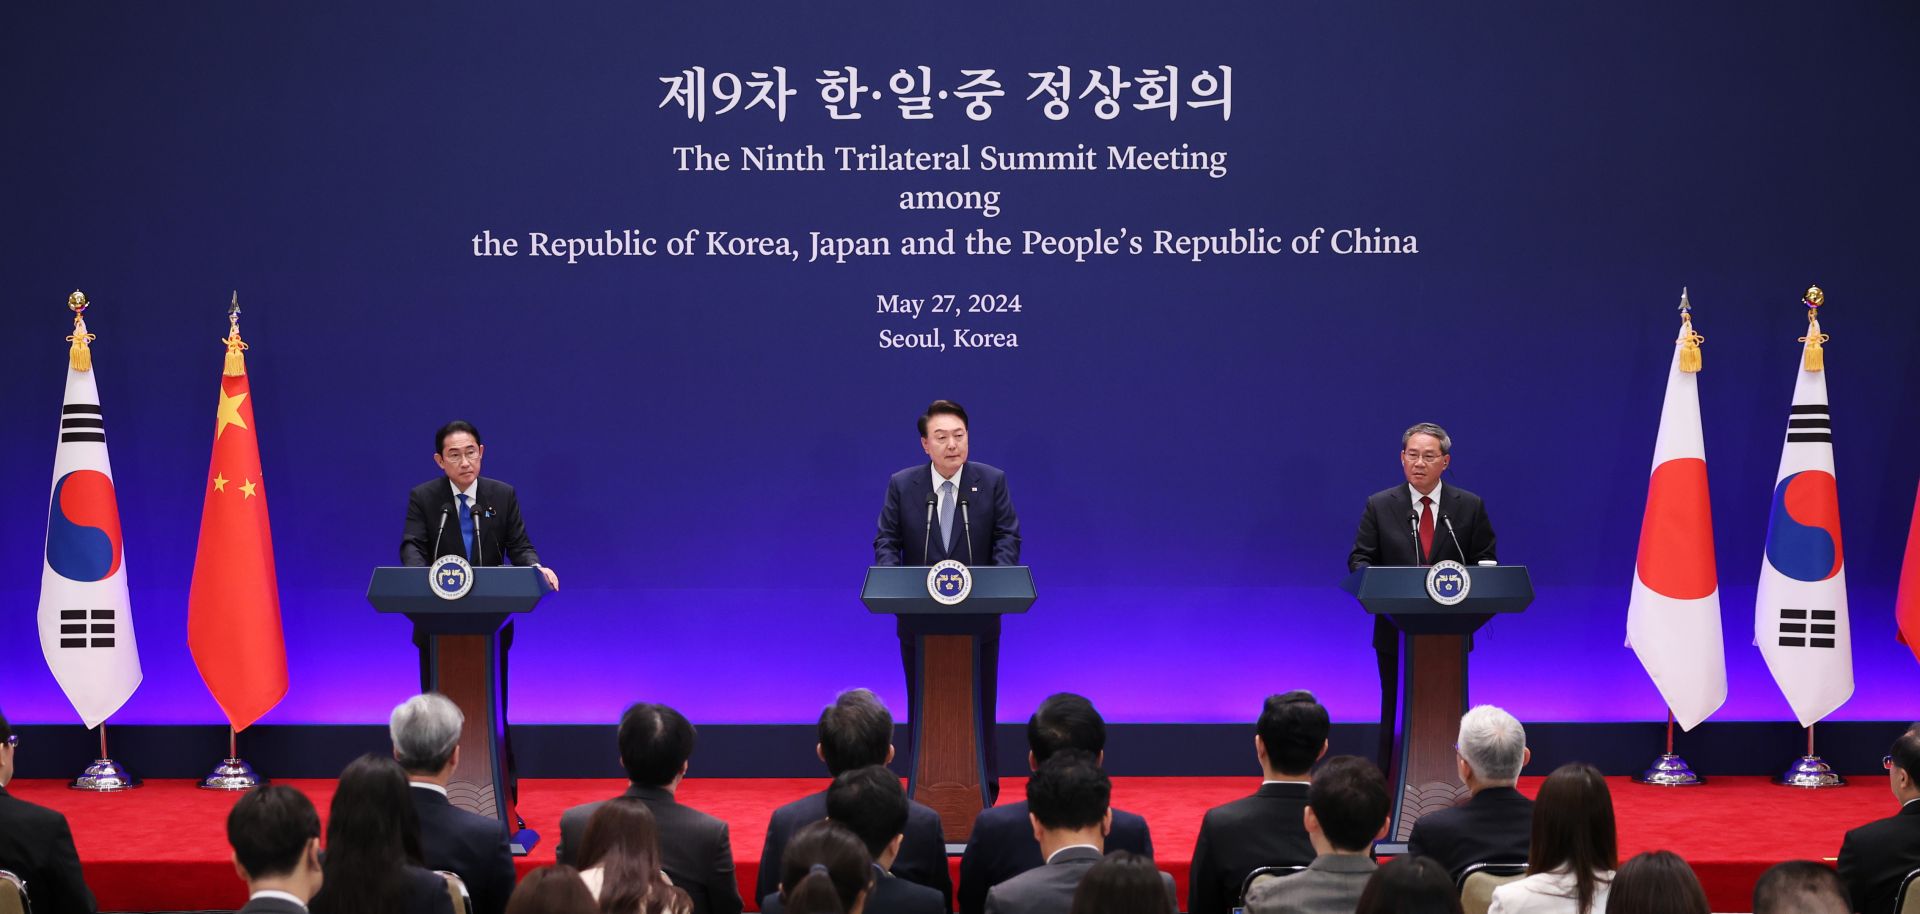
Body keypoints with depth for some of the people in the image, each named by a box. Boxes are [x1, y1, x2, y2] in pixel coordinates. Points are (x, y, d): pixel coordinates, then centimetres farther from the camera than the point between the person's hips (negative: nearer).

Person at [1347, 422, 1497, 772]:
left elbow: (1486, 563, 5)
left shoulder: (1470, 506, 4)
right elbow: (1359, 559, 2)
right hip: (1397, 633, 0)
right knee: (1396, 715, 5)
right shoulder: (1380, 506, 3)